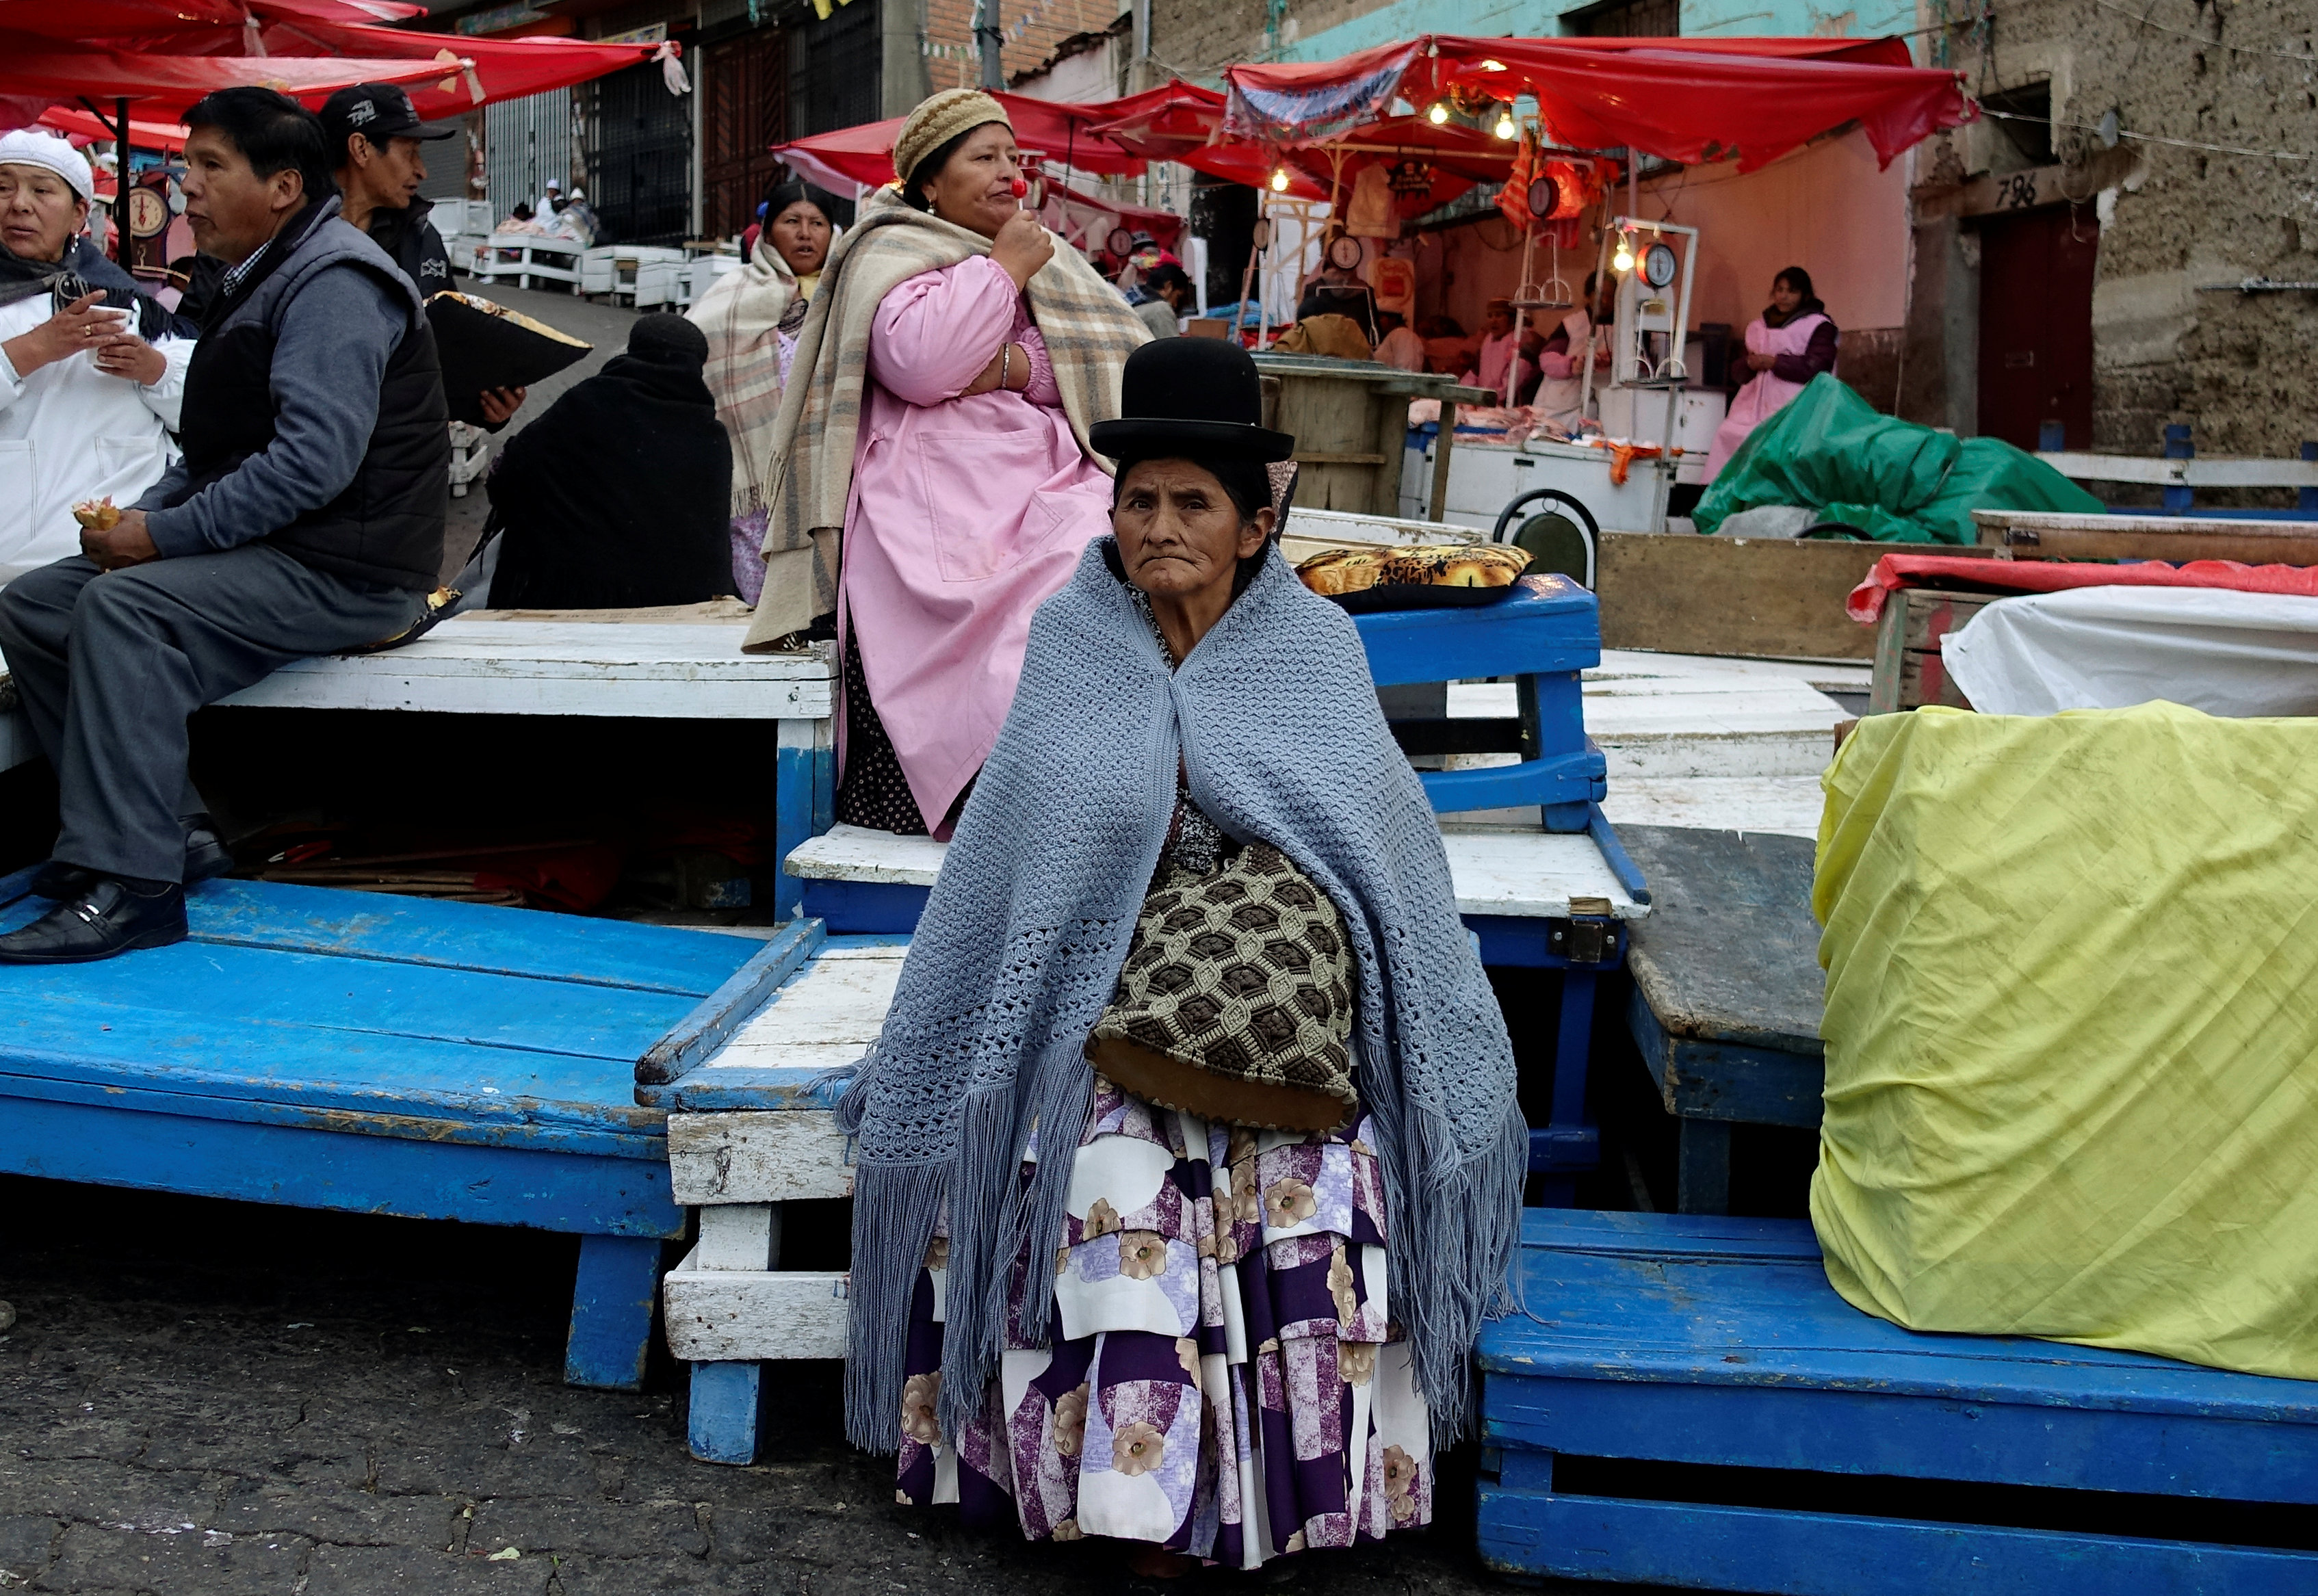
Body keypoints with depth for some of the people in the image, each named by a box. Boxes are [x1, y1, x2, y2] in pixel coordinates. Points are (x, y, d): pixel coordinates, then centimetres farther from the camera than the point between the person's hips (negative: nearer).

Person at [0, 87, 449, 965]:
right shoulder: (259, 280, 20)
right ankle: (171, 829, 4)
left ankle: (131, 883, -28)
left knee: (124, 608, -30)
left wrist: (169, 536, -20)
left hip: (346, 570, -11)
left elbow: (315, 459, -25)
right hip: (263, 554, 11)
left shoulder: (334, 283, -13)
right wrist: (141, 515, 5)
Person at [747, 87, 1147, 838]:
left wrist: (1010, 367, -2)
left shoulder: (1051, 262, 28)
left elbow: (1129, 360, 13)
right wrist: (1005, 267, 0)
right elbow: (917, 363, -10)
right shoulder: (891, 252, 11)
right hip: (935, 490, -4)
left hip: (1045, 481, 5)